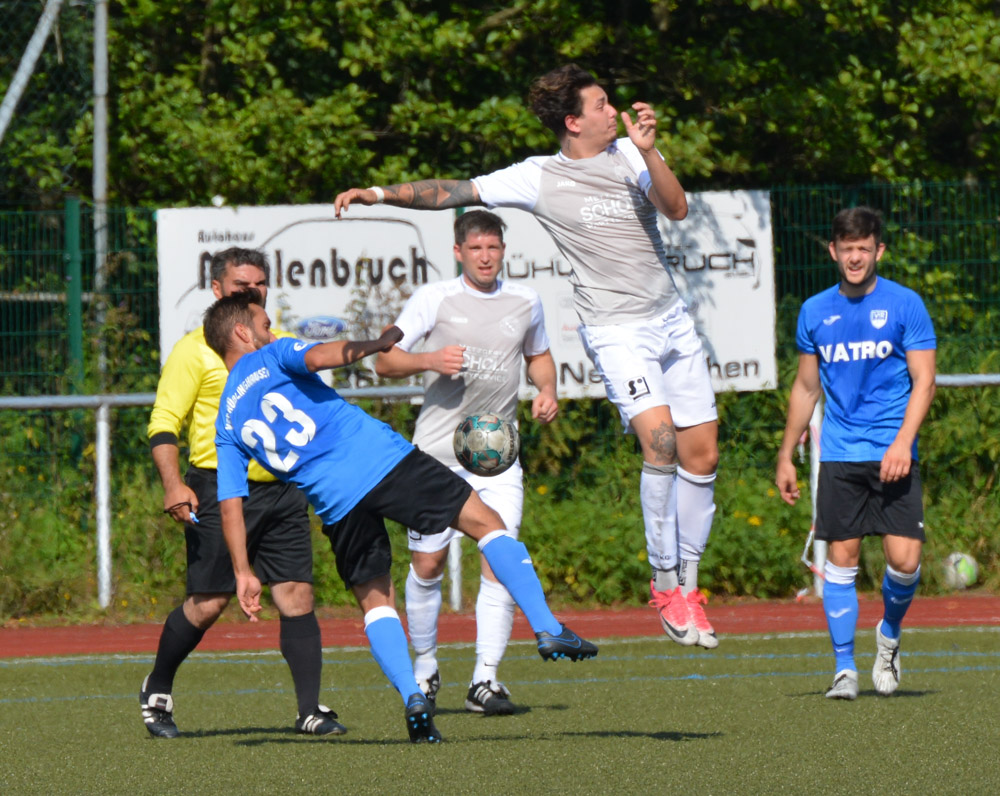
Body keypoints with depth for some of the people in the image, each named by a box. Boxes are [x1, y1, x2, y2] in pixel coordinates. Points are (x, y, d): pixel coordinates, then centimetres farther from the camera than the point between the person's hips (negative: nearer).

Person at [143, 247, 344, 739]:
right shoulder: (196, 349, -1)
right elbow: (163, 422, -5)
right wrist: (173, 485, -18)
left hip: (282, 490, 5)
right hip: (218, 490, -5)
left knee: (297, 595, -5)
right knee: (208, 603, -3)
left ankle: (310, 710, -3)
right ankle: (156, 693, 19)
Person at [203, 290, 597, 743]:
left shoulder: (227, 424, 21)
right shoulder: (271, 358, 12)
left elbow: (230, 502, 14)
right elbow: (318, 356, -13)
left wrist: (244, 573, 15)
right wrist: (371, 346, -9)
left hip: (336, 503, 3)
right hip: (383, 461, -3)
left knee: (375, 601, 18)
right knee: (485, 522, 6)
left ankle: (412, 697, -5)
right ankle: (546, 629, -7)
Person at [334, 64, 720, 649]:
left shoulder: (631, 154, 5)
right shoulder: (539, 178, -3)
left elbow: (677, 208, -7)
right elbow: (455, 192, 0)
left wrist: (649, 152, -21)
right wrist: (382, 194, -7)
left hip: (672, 320, 5)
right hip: (617, 331, -5)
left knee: (701, 455, 3)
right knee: (659, 440, -24)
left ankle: (688, 580, 19)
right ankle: (665, 582, -14)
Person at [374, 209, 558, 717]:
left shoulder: (525, 302, 7)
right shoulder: (434, 299, -2)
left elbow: (539, 355, 26)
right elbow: (384, 360, -2)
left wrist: (547, 392, 6)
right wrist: (429, 360, -20)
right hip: (437, 448, -2)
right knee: (427, 565, 2)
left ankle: (485, 680, -7)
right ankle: (425, 666, 23)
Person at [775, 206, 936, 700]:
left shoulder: (905, 305, 0)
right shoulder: (815, 312, 9)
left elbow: (924, 381, -2)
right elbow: (806, 388, 18)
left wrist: (903, 441, -16)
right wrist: (786, 456, 16)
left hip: (893, 456, -2)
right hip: (839, 454, 2)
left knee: (904, 558, -10)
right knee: (841, 558, -3)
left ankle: (889, 632, 19)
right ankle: (844, 668, 4)